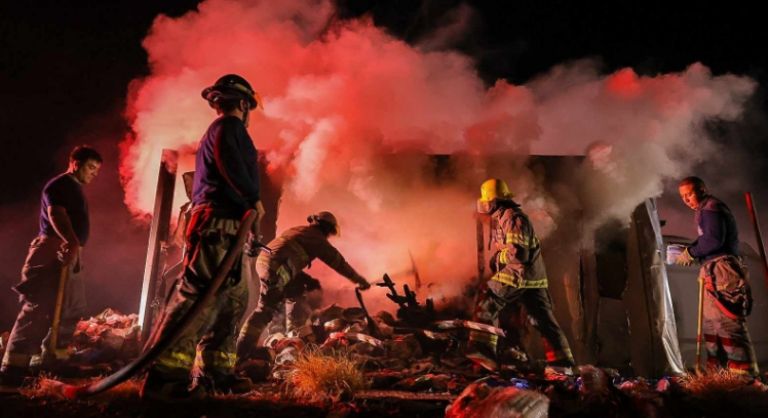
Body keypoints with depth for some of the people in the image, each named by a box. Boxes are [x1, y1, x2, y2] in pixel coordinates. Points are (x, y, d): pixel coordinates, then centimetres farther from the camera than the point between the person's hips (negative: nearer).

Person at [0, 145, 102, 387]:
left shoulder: (74, 188, 23)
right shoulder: (59, 185, -9)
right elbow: (56, 214, -27)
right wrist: (72, 242, -42)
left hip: (68, 255, 11)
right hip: (53, 253, -11)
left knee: (73, 309, 16)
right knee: (39, 308, -17)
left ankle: (48, 356, 28)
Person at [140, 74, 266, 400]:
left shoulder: (215, 131, 29)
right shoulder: (228, 125, -2)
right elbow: (229, 161, -21)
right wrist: (253, 198, -13)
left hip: (221, 225, 10)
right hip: (218, 222, -10)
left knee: (234, 298, 10)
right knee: (198, 293, -15)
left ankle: (212, 370, 13)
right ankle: (163, 374, -15)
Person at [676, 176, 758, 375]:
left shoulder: (710, 207, -7)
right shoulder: (706, 210, 23)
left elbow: (714, 239, -19)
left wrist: (690, 253, -9)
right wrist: (691, 253, 7)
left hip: (722, 271, -11)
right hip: (716, 272, 11)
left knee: (727, 321, -12)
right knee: (711, 322, 12)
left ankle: (743, 372, -11)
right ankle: (717, 369, 16)